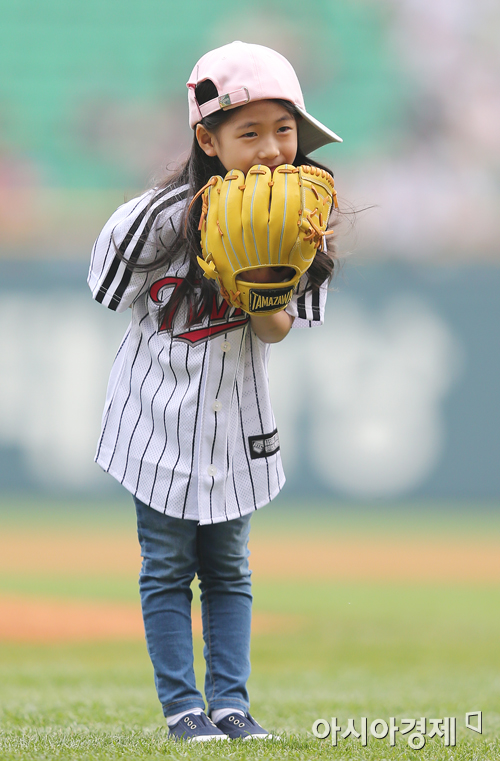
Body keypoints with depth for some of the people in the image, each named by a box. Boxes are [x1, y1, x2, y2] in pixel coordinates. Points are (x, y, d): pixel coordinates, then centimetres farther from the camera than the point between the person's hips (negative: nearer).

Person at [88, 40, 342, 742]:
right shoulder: (165, 217, -22)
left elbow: (277, 330, -6)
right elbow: (112, 290, -5)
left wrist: (263, 299, -27)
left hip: (236, 416, 4)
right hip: (162, 415, -4)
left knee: (228, 568, 11)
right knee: (169, 569, 4)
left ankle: (230, 704, 16)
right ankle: (182, 706, 12)